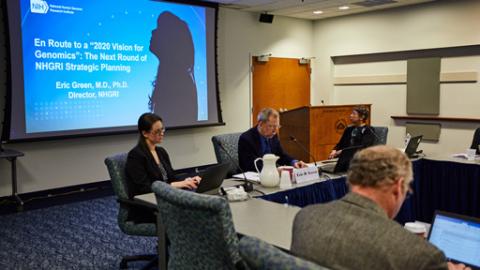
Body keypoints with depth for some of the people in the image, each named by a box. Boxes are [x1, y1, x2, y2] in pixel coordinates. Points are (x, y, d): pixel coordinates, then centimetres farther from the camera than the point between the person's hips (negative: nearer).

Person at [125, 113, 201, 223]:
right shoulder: (135, 155, -11)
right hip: (144, 210, -7)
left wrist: (188, 180, -7)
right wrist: (177, 184, -23)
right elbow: (144, 188, -18)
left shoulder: (161, 152, 13)